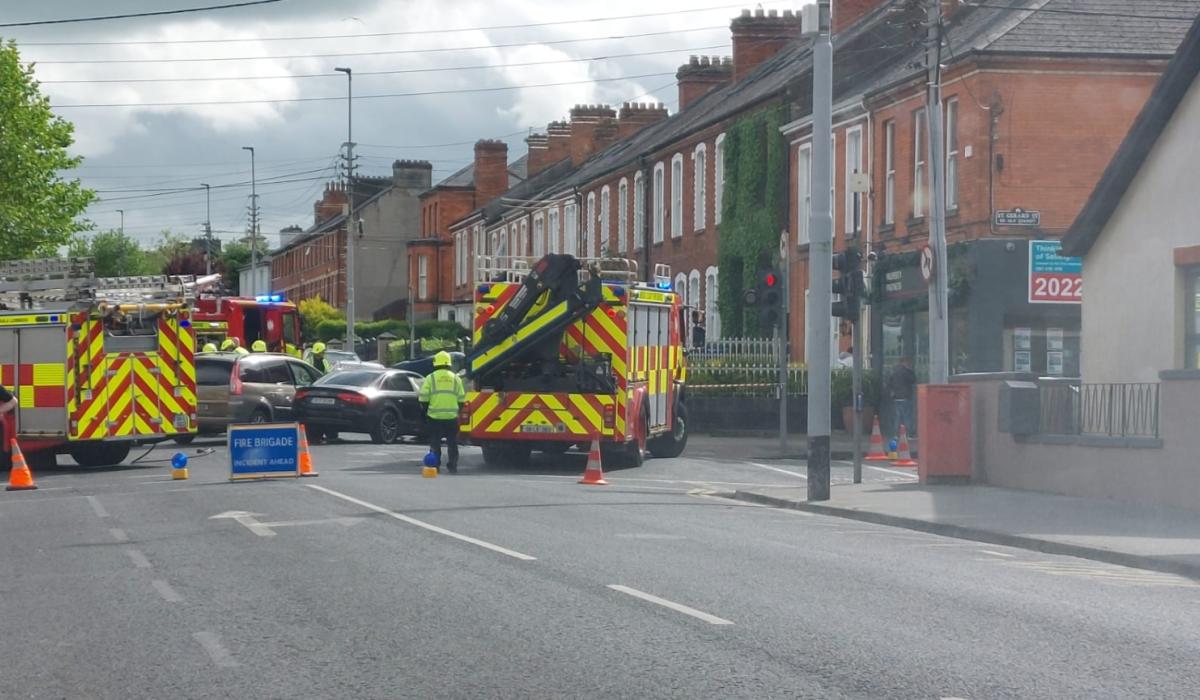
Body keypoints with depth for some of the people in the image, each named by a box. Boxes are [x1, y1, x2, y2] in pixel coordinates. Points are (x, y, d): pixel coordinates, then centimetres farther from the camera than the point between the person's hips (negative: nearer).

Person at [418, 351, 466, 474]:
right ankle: (453, 466, 8)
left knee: (435, 443, 7)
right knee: (452, 444, 9)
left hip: (435, 417, -1)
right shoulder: (456, 378, 5)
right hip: (452, 417, 1)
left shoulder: (430, 378, -1)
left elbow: (423, 398, -4)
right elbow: (461, 399, 4)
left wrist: (426, 410, 12)